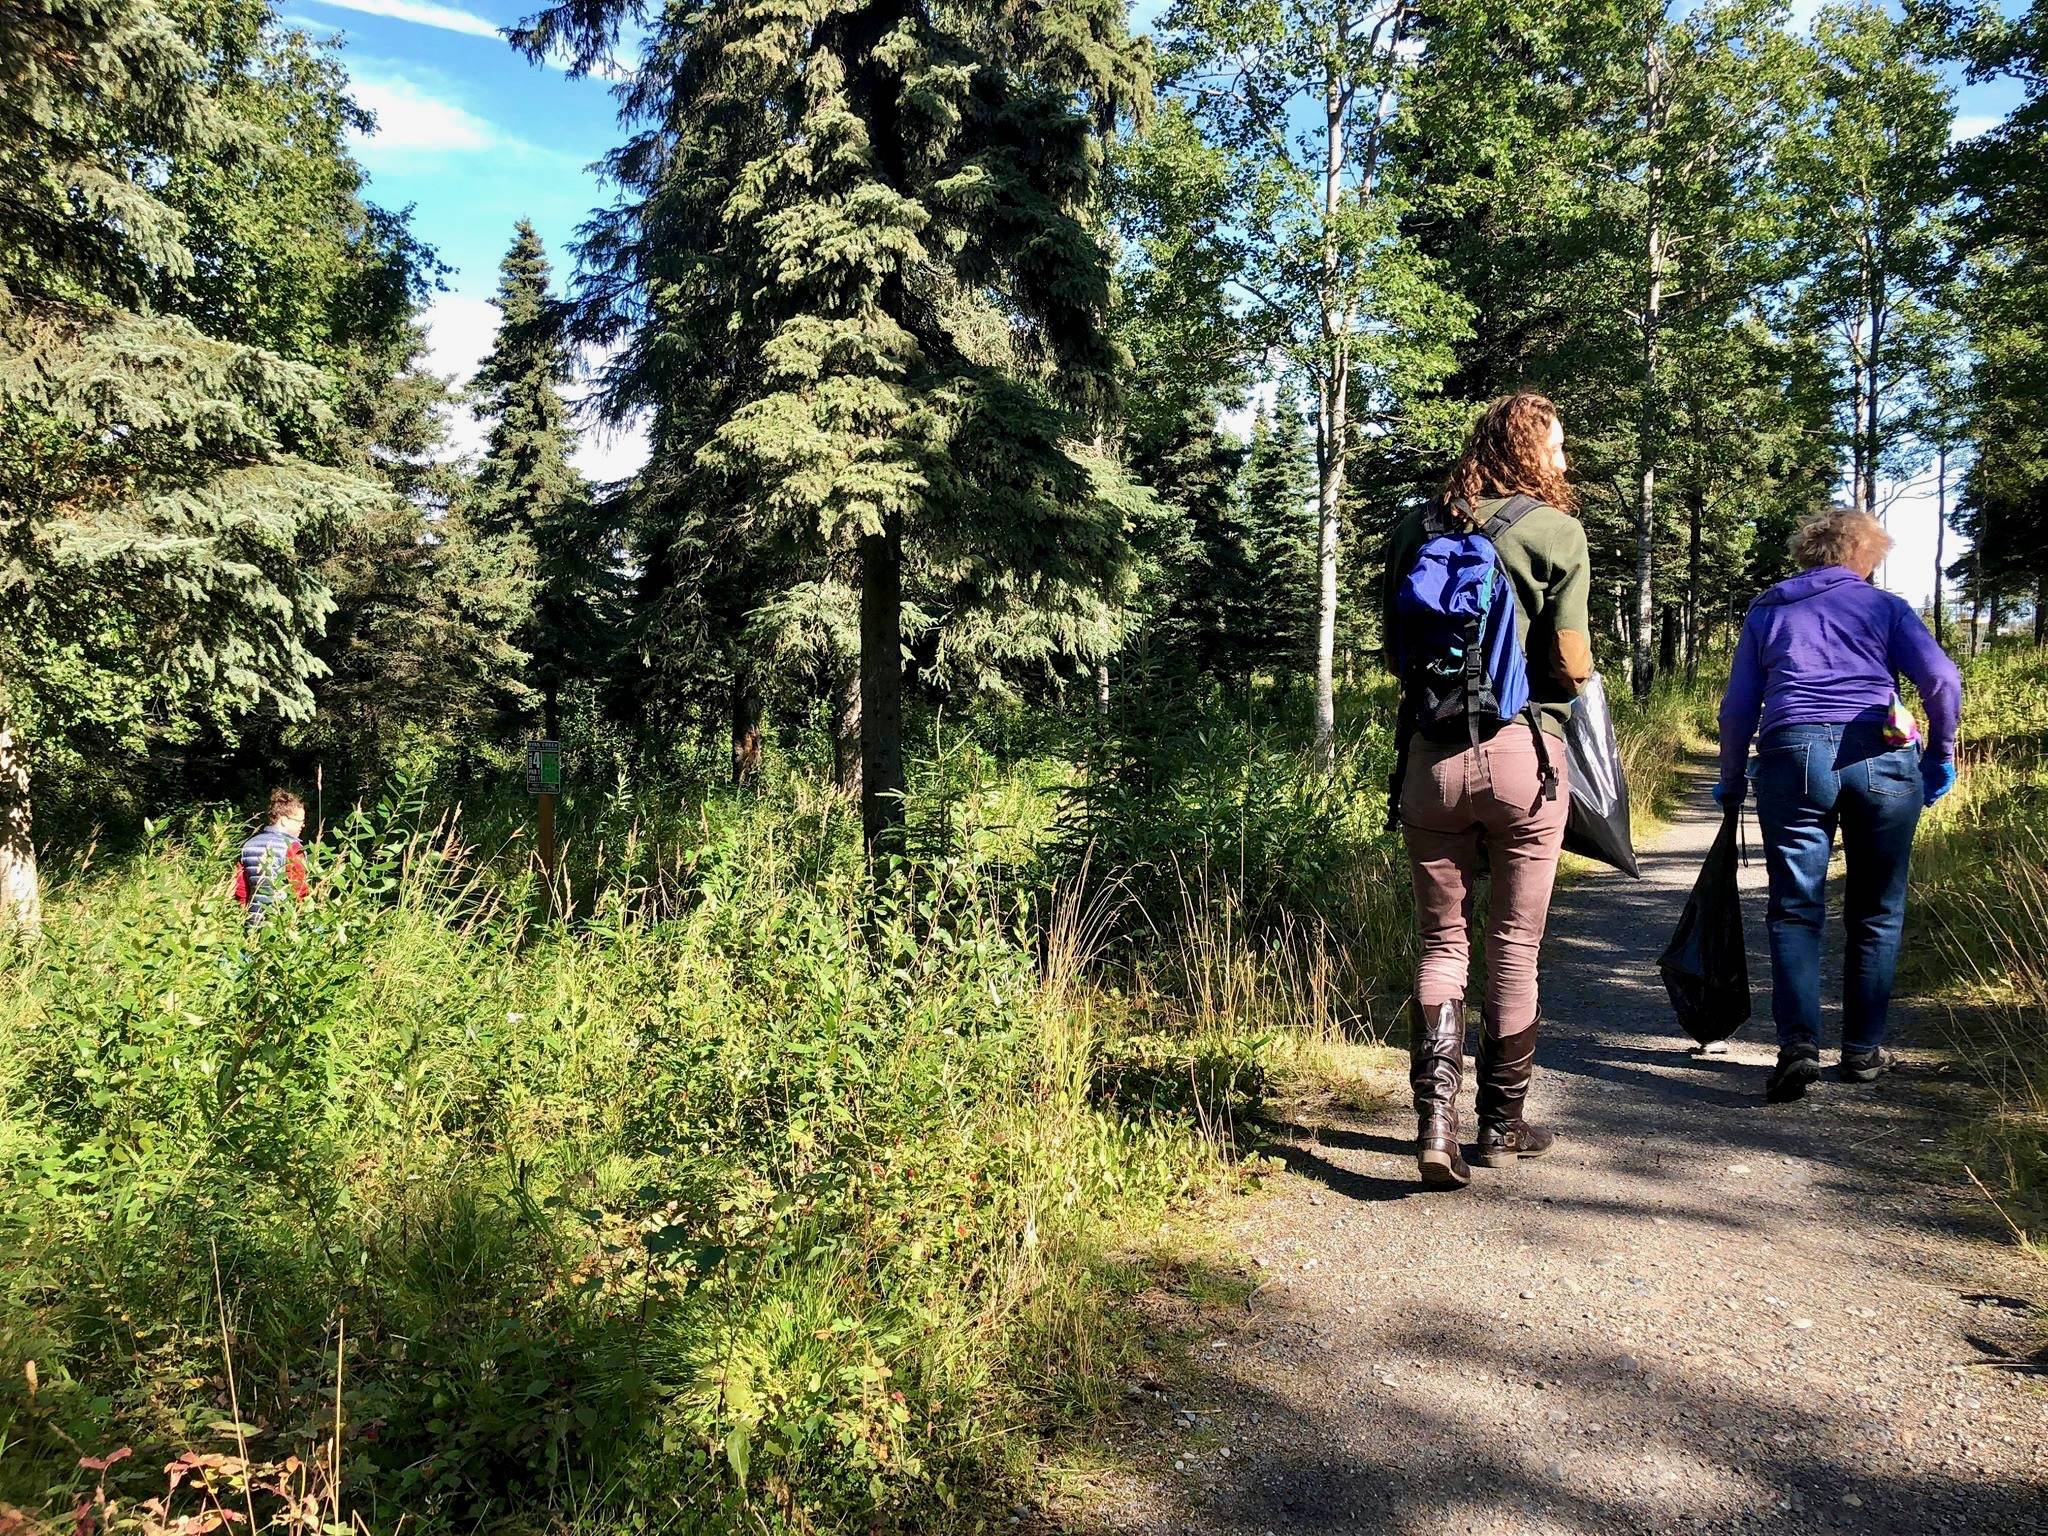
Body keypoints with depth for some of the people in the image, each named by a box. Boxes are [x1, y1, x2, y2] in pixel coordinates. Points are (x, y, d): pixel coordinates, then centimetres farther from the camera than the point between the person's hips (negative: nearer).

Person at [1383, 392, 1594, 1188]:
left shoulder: (1415, 528, 7)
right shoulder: (1555, 530, -3)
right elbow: (1572, 665, -6)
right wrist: (1571, 687, 15)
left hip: (1430, 756, 3)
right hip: (1521, 753, -2)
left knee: (1442, 942, 12)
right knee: (1514, 946, 10)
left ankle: (1434, 1115, -4)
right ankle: (1501, 1126, 21)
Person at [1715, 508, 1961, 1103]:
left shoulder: (1765, 612, 18)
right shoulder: (1885, 606, 13)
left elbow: (1738, 705, 14)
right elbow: (1942, 680, -1)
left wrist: (1730, 781, 21)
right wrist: (1940, 755, 10)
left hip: (1793, 754, 0)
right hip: (1882, 759, 0)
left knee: (1795, 910, 1)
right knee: (1877, 912, 11)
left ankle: (1798, 1045, -15)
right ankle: (1863, 1049, 17)